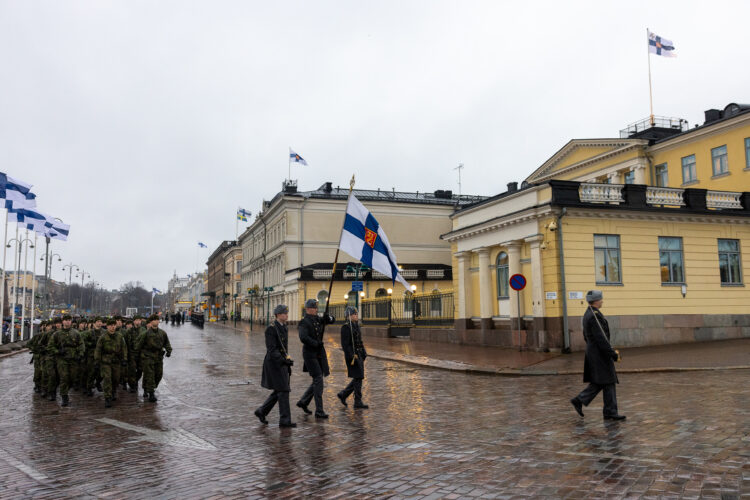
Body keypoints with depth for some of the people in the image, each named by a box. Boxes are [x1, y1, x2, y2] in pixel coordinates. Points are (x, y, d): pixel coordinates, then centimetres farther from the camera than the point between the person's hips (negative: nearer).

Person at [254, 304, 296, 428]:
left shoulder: (284, 328, 12)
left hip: (282, 363, 9)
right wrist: (284, 360, -28)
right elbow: (272, 349, -20)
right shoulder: (271, 329, -15)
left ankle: (261, 411, 27)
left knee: (279, 391, 12)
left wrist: (288, 364, 19)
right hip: (274, 363, -9)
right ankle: (284, 420, 1)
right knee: (283, 391, -6)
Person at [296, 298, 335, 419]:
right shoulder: (304, 323, -13)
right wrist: (316, 343, -22)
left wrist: (328, 318, -8)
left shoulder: (318, 319, 9)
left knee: (318, 380, 13)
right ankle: (319, 411, -5)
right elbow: (303, 338, -27)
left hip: (320, 353, 8)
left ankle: (303, 402, 30)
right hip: (310, 353, -8)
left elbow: (332, 320, 14)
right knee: (318, 380, -10)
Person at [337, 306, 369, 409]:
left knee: (358, 378, 10)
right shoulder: (346, 327, -13)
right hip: (352, 356, -9)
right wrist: (351, 357, -22)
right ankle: (358, 402, 1)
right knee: (358, 378, -7)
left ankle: (343, 395, 23)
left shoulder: (356, 326, 14)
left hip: (359, 355, 9)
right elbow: (345, 344, -18)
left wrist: (364, 354, 16)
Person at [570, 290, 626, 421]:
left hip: (593, 351, 10)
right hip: (600, 353, -10)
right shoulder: (594, 316, -19)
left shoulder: (587, 314, 13)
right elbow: (601, 338, -23)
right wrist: (613, 354, -19)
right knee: (607, 382, -4)